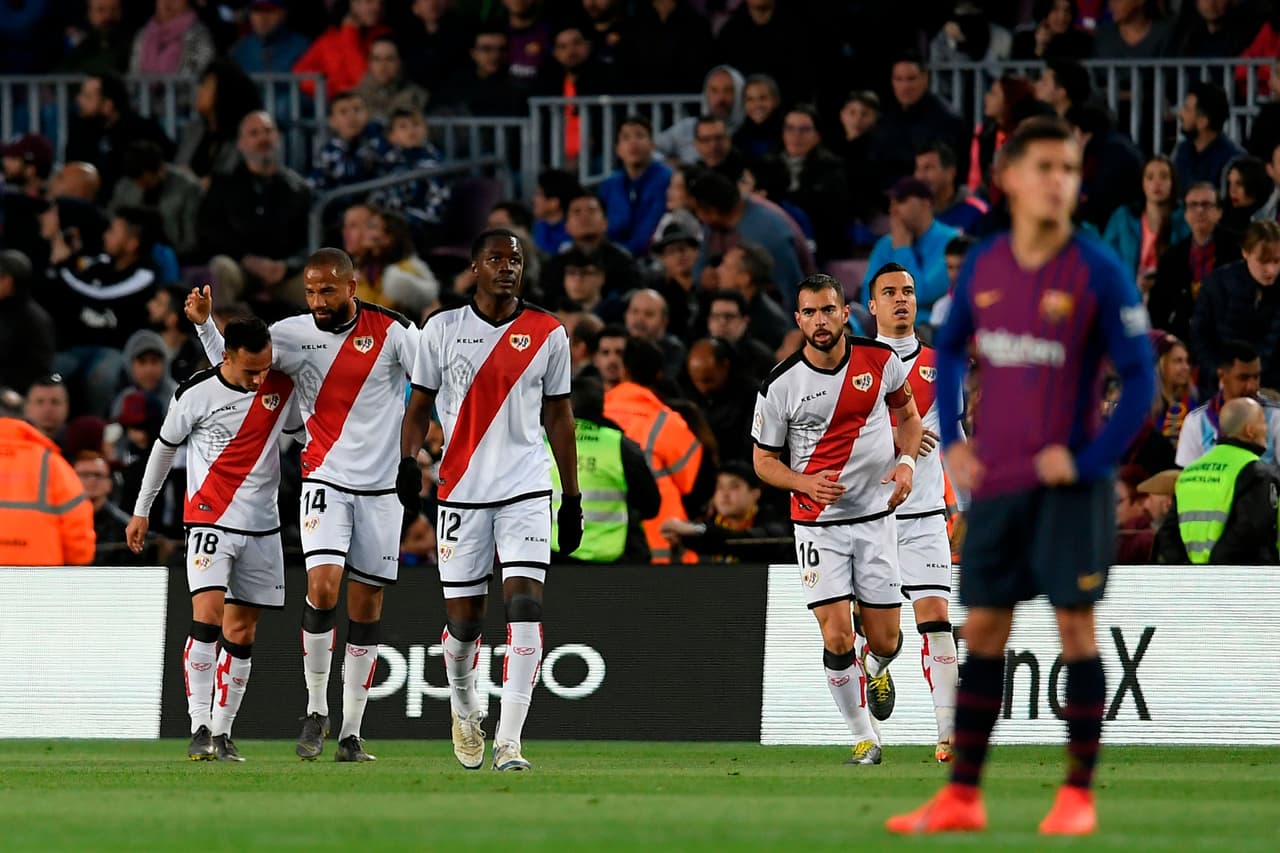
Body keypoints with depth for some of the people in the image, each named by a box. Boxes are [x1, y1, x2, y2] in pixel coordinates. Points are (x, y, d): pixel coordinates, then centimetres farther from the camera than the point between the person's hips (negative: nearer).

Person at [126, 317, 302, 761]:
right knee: (207, 618, -19)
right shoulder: (196, 393, -10)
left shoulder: (282, 387, -1)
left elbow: (305, 430, 17)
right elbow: (164, 447, 5)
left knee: (241, 633, 5)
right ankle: (199, 728, -19)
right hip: (210, 521, -4)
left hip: (262, 528, 4)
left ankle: (222, 732, 11)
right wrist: (141, 511, 13)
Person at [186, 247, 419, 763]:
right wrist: (204, 324, -12)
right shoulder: (294, 335, 0)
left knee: (367, 606, 3)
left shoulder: (390, 331, -4)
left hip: (380, 486, 0)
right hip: (325, 481, 0)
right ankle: (316, 710, -5)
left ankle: (351, 733, 10)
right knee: (323, 586, -21)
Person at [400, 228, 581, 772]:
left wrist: (572, 499, 10)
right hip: (462, 492, 0)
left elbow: (559, 418, 11)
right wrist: (407, 461, -8)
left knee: (524, 604, -16)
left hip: (527, 490, 0)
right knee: (463, 619, 4)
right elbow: (420, 405, 10)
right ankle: (463, 704, 35)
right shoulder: (442, 330, 4)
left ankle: (509, 741, -17)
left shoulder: (548, 334, 5)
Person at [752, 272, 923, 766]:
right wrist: (807, 484, -19)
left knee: (885, 641, 4)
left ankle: (869, 672, 42)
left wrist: (906, 462, -4)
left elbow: (908, 413, 15)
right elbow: (763, 460, 0)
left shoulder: (880, 360, -4)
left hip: (877, 517, 2)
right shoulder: (780, 386, -10)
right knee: (837, 637, -12)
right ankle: (864, 737, 6)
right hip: (818, 525, -2)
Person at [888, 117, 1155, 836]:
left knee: (1076, 626, -4)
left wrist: (1086, 461, -14)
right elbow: (949, 350, 20)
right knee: (983, 629, 7)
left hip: (1068, 483, -4)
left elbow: (1141, 381, -8)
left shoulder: (1099, 272, -10)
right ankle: (963, 796, 13)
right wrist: (951, 440, 10)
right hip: (995, 481, 4)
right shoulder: (984, 266, 4)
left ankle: (1080, 794, 4)